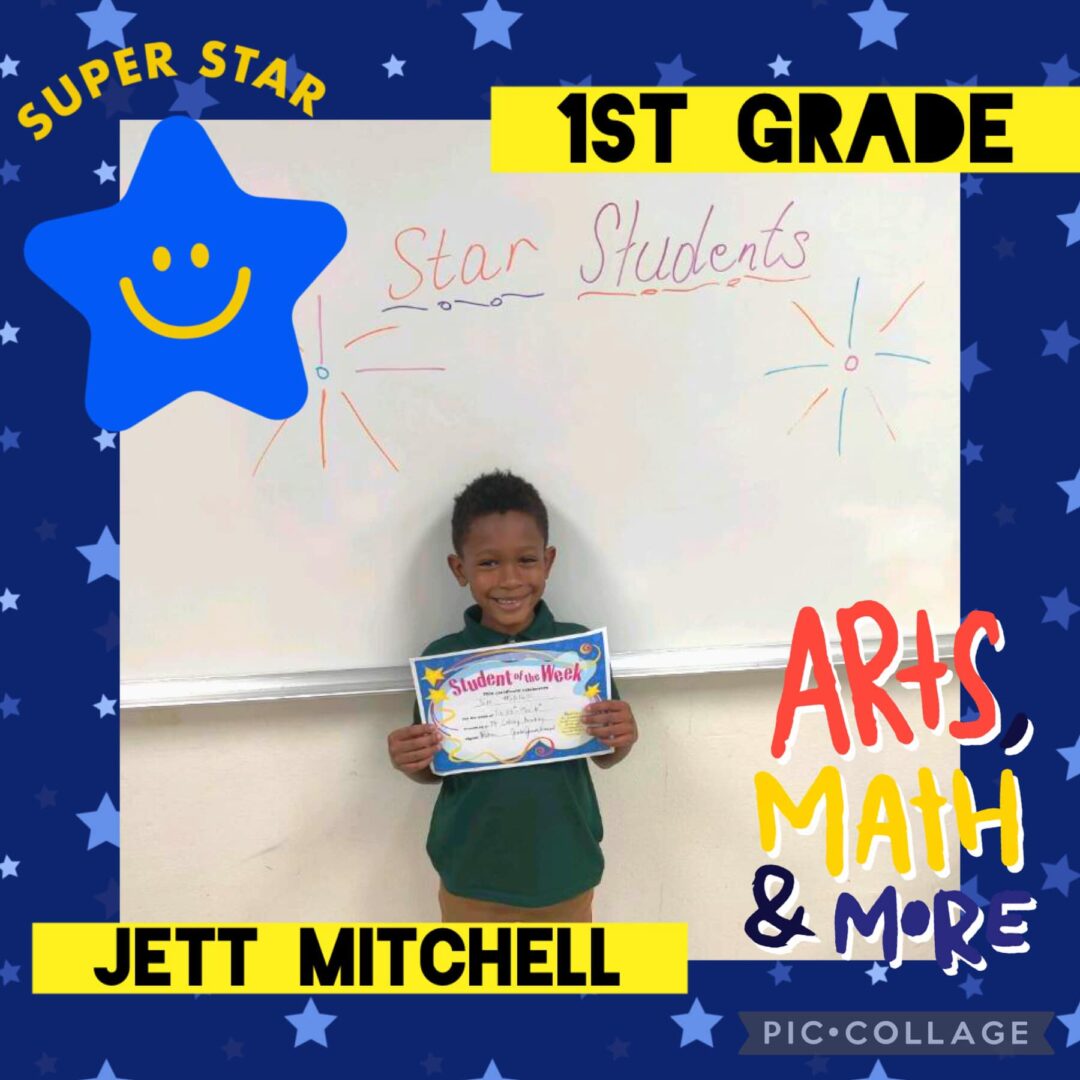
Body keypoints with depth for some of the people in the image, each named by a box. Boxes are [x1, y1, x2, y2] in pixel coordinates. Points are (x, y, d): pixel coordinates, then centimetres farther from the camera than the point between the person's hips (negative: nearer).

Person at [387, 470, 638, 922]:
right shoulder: (442, 658, -13)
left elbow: (603, 755, 0)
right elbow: (435, 769, -1)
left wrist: (624, 738, -22)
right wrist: (409, 762, -22)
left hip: (562, 867, 1)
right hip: (473, 873, 0)